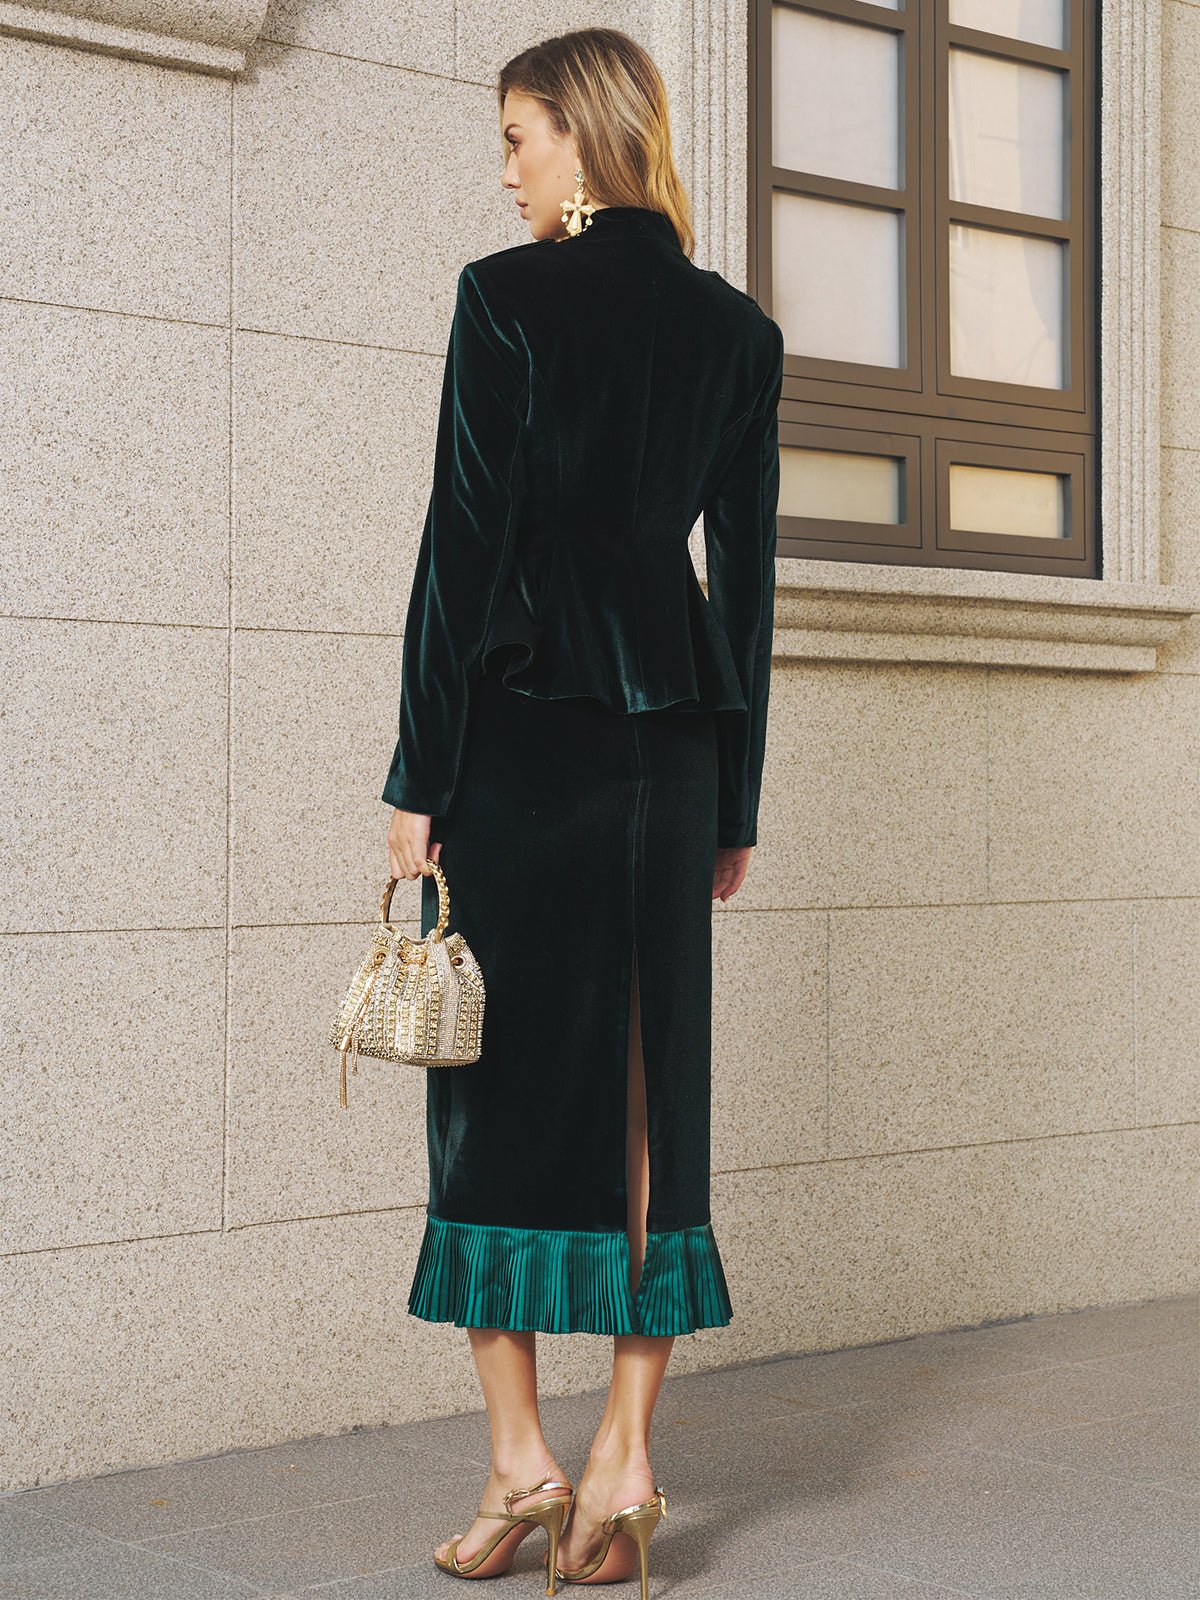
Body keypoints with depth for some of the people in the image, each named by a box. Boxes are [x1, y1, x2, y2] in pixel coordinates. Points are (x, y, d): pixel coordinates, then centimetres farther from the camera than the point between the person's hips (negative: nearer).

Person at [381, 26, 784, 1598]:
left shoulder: (508, 296, -5)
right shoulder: (739, 330, 9)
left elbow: (464, 542, -9)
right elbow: (748, 572, 10)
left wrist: (418, 775, -5)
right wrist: (735, 801, 15)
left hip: (521, 717, -4)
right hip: (670, 725, 5)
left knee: (503, 1079, 3)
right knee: (652, 1081, 7)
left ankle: (521, 1459, 5)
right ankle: (625, 1465, 9)